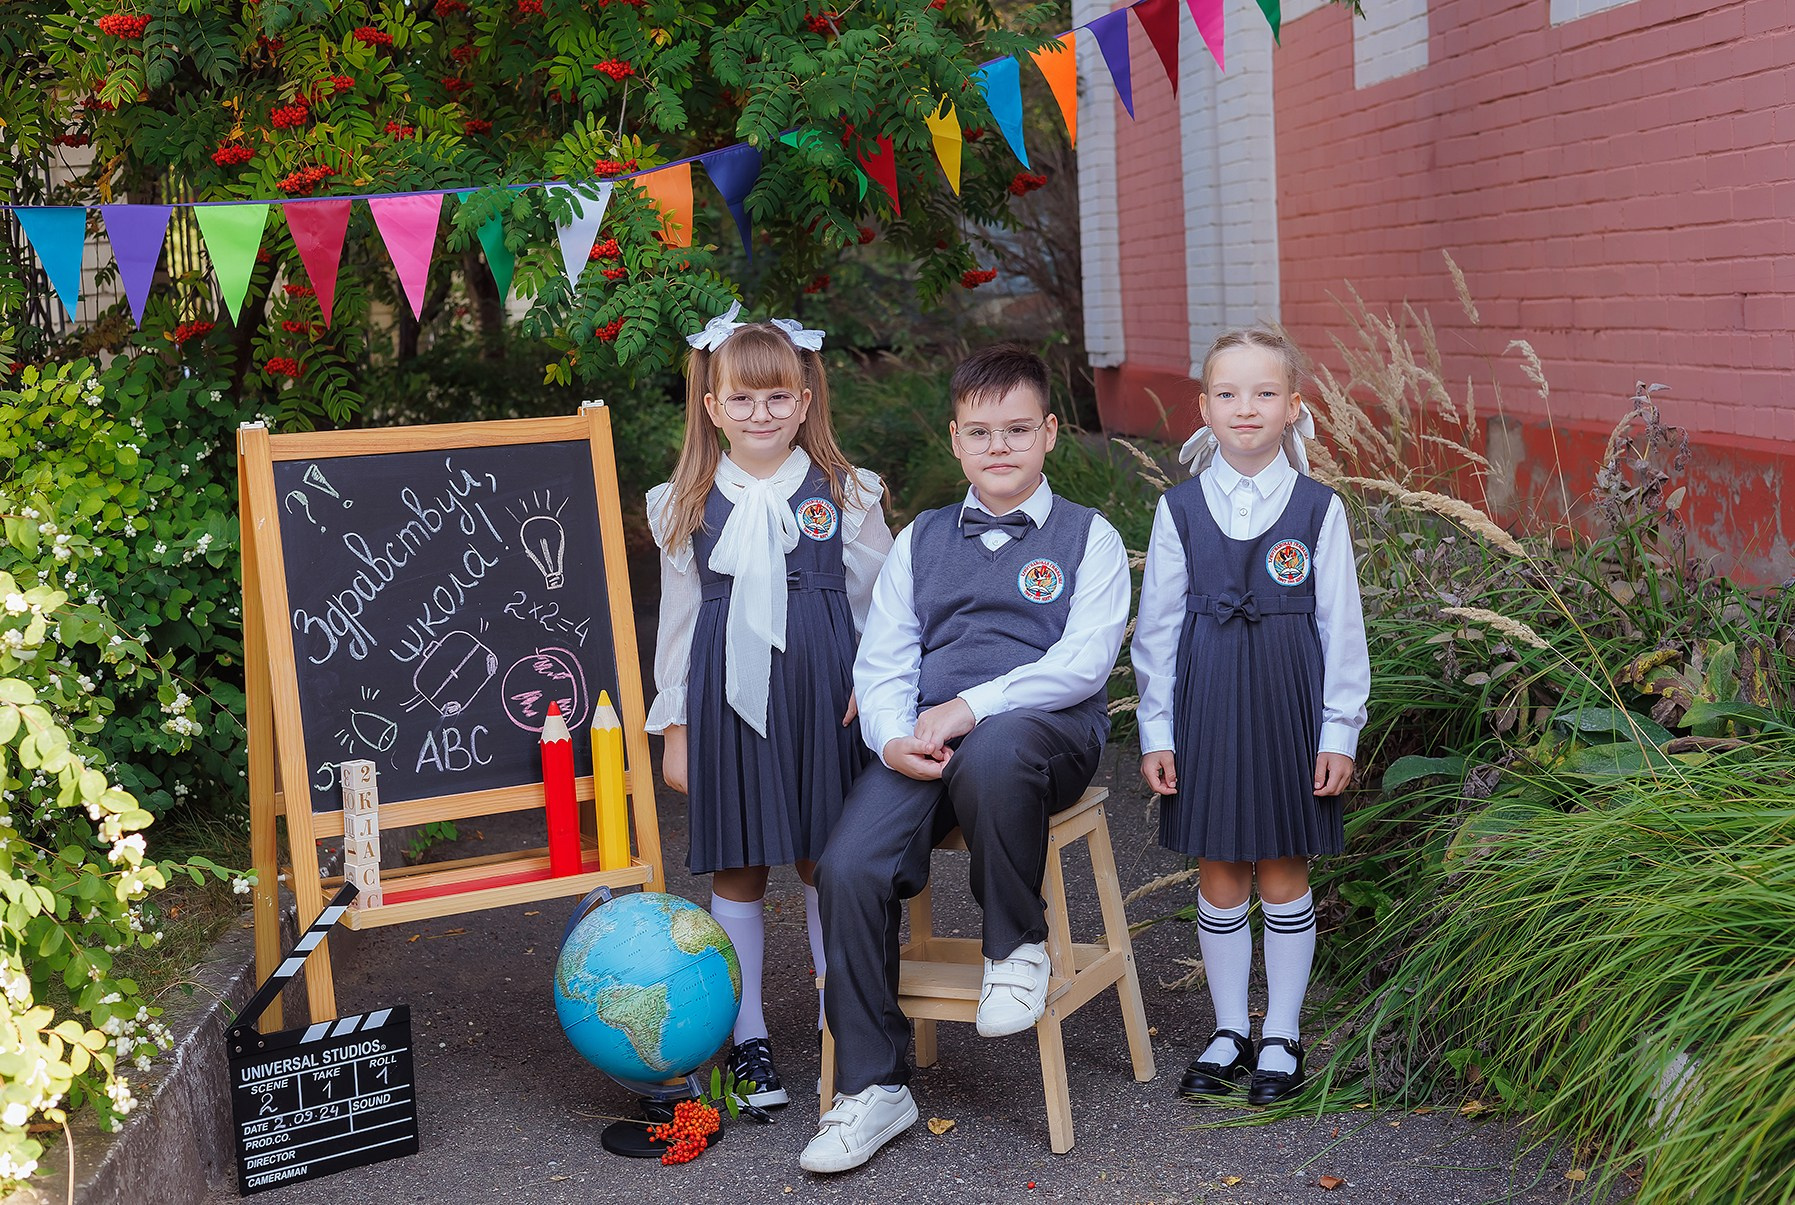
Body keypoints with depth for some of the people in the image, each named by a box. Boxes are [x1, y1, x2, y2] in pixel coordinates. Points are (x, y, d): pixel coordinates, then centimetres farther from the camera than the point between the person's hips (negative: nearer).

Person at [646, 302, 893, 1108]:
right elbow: (677, 620, 9)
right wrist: (675, 726, 8)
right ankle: (746, 1040, 19)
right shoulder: (685, 507, 5)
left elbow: (879, 610, 7)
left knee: (828, 861, 6)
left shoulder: (846, 495, 2)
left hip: (824, 697, -1)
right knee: (736, 868, 7)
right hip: (728, 700, 1)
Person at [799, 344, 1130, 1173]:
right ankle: (871, 1089, -7)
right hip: (926, 743, 4)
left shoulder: (1087, 537, 10)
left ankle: (1017, 947, -12)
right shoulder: (922, 539, 22)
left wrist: (970, 708, -17)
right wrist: (894, 737, -9)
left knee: (990, 753, -41)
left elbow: (1085, 660, -5)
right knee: (848, 866, -23)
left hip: (1046, 731, -3)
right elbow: (881, 659, 14)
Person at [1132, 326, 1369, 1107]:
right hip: (1206, 705, 1)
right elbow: (1157, 626, 4)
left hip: (1288, 704, -1)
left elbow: (1341, 626, 0)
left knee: (1284, 873, 8)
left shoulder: (1318, 509, -3)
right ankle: (1229, 1031, 24)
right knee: (1218, 874, 9)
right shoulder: (1180, 509, 0)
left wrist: (1340, 730, -2)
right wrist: (1156, 731, 2)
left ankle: (1282, 1035, 23)